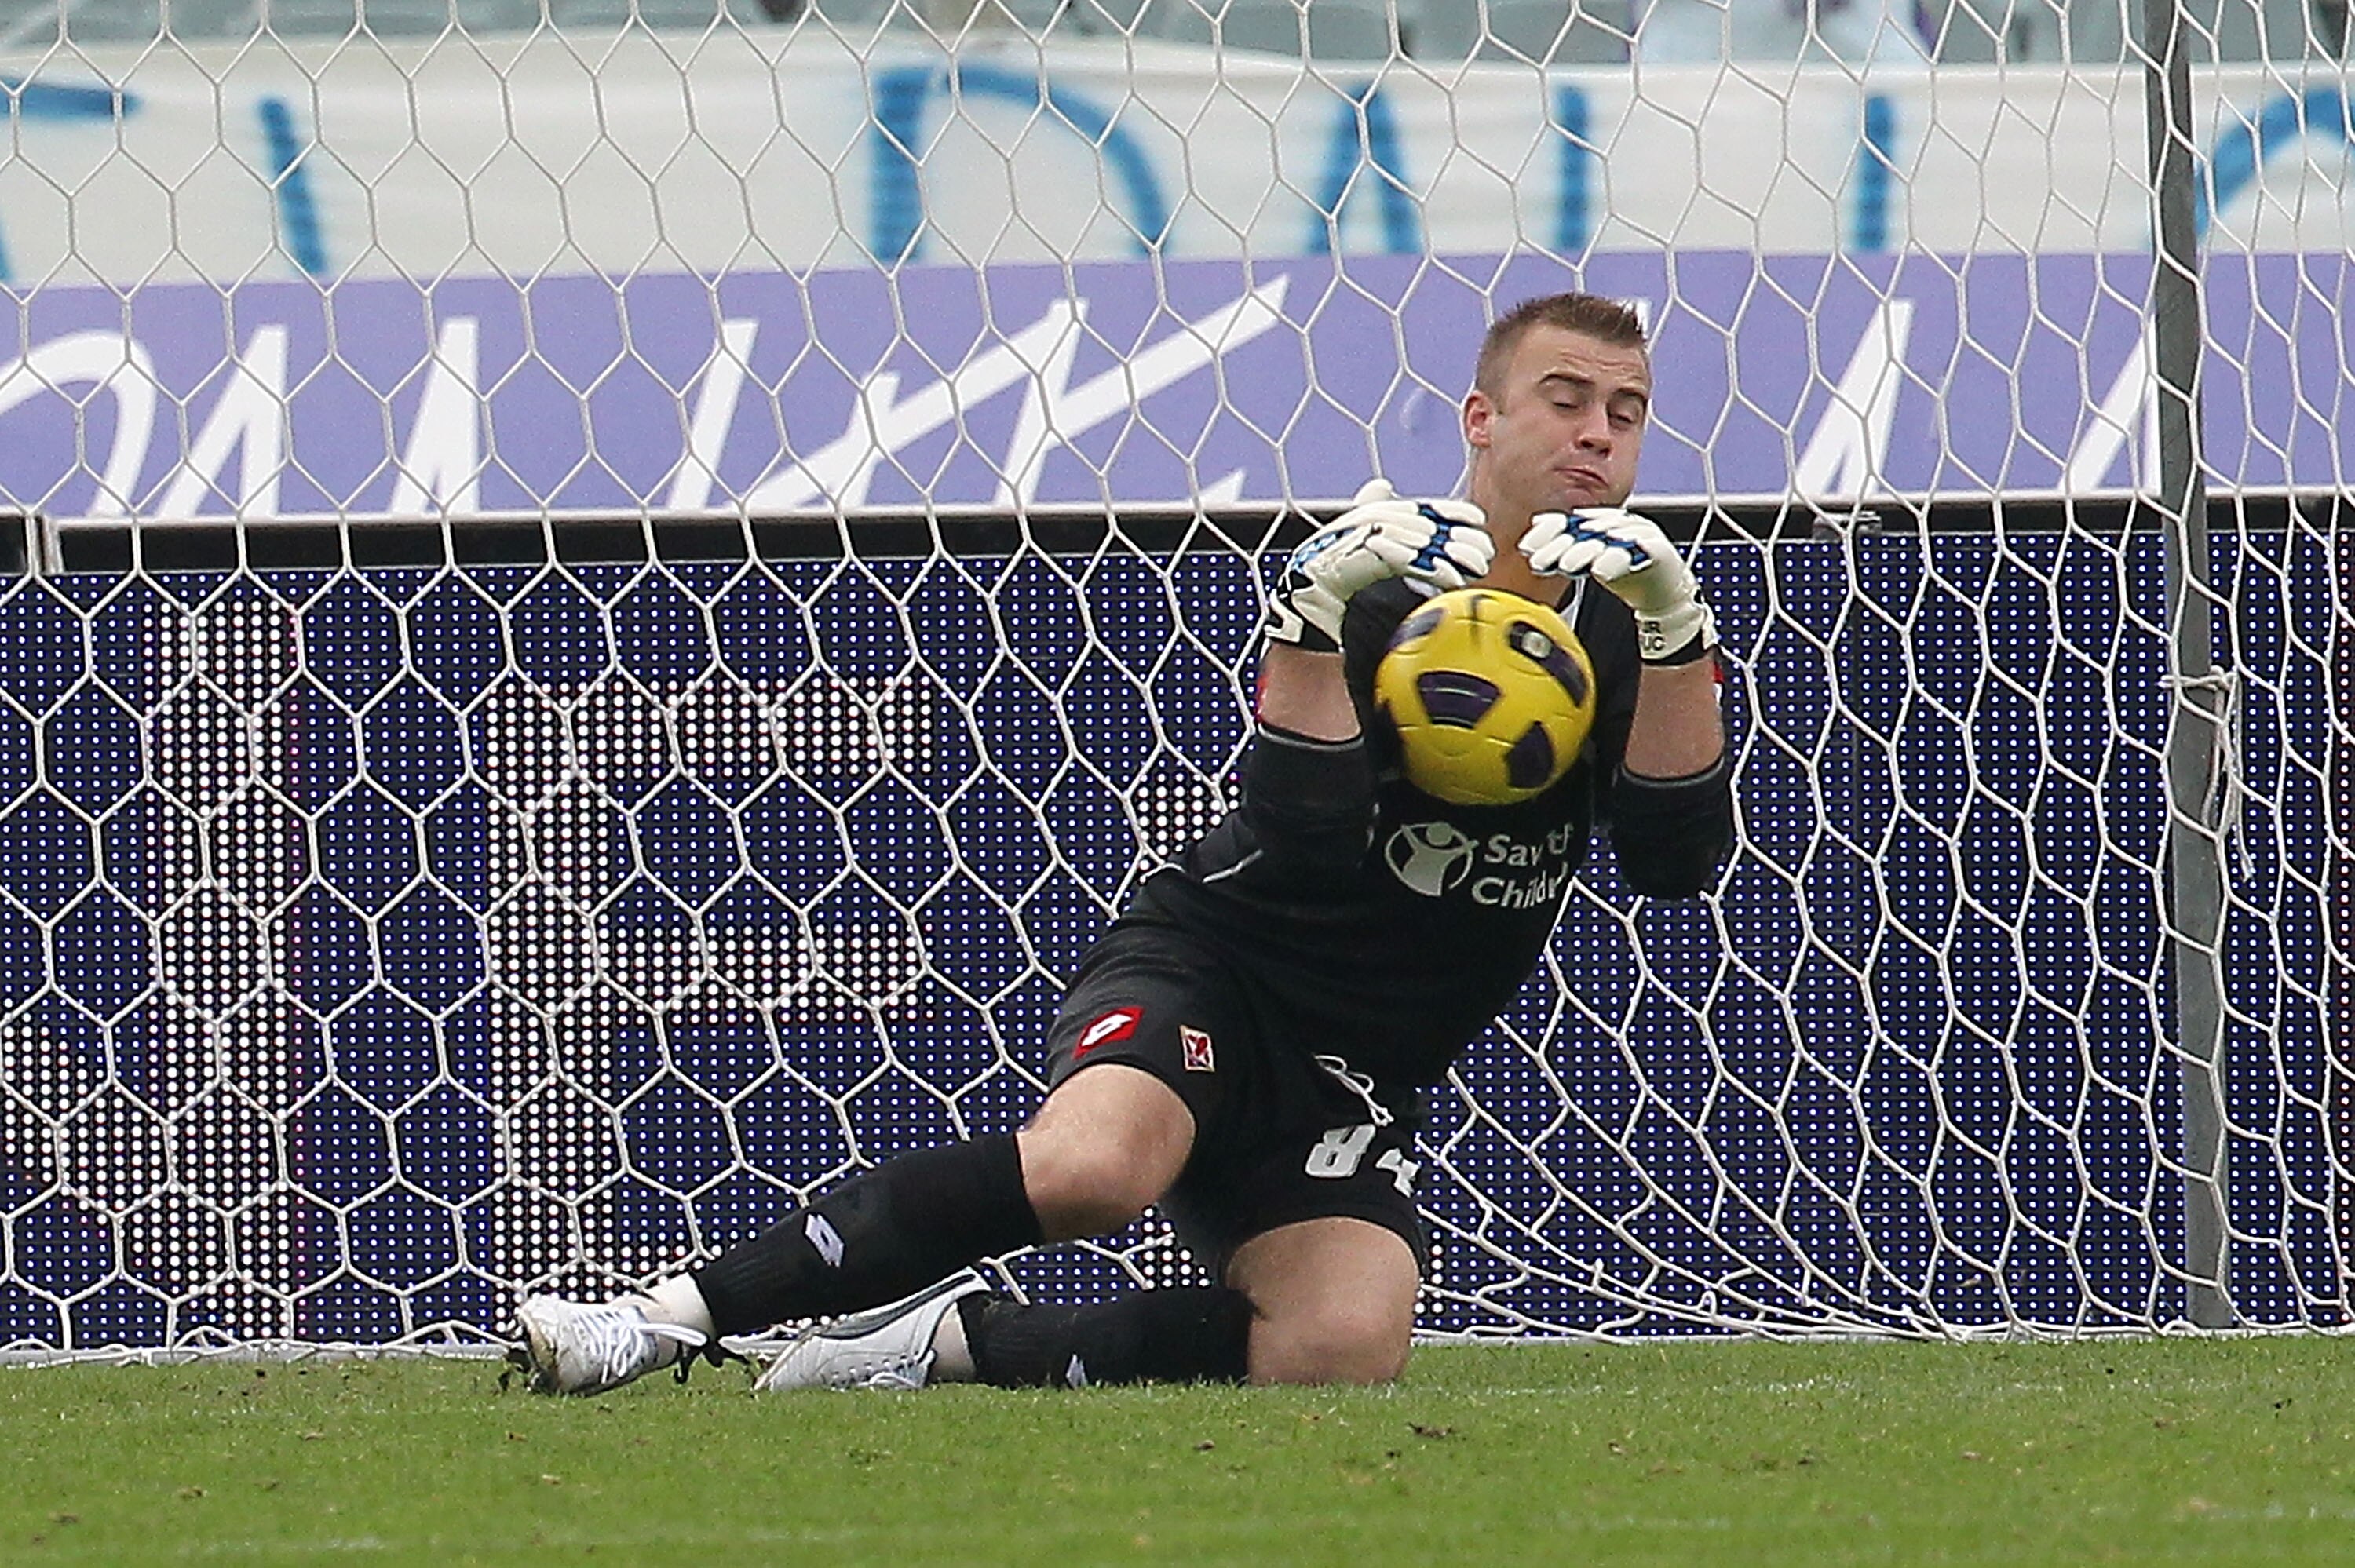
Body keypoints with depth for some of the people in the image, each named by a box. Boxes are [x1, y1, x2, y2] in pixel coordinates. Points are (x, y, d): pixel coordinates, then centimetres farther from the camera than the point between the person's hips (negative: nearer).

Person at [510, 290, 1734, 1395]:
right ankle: (679, 1312, -28)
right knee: (1094, 1163, -39)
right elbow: (1306, 847, -18)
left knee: (1347, 1345, -29)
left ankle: (951, 1340, -13)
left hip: (1356, 1071, 4)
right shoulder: (1383, 580, -5)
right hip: (1208, 959, -4)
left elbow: (1676, 860, -8)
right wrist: (1312, 619, -29)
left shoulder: (1625, 628, 7)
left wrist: (1673, 627, -20)